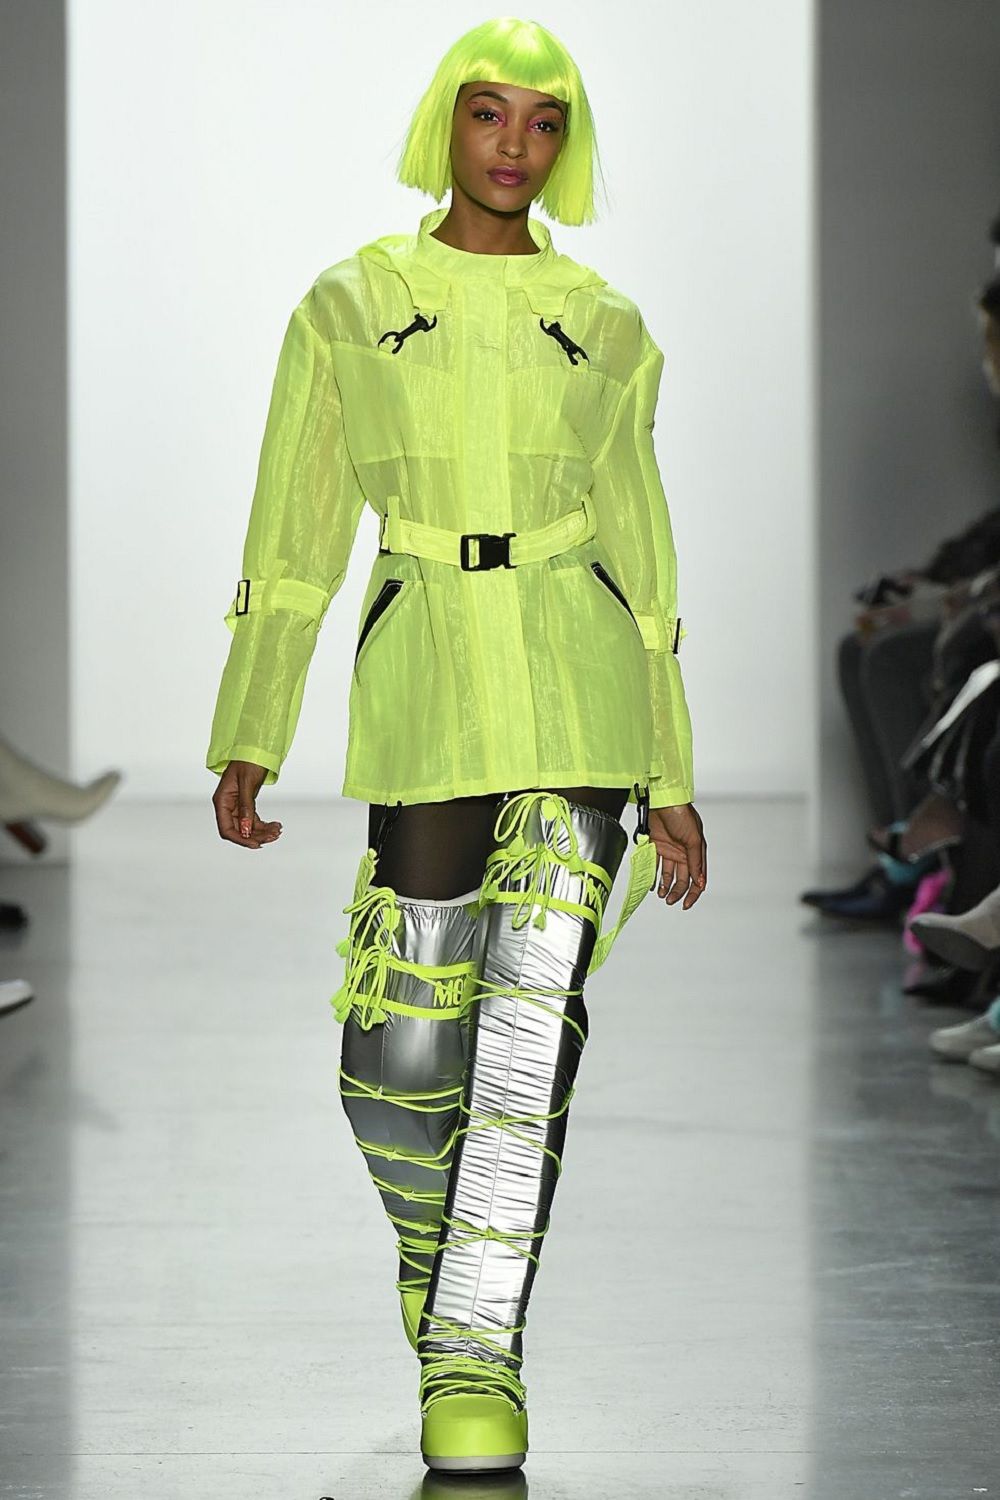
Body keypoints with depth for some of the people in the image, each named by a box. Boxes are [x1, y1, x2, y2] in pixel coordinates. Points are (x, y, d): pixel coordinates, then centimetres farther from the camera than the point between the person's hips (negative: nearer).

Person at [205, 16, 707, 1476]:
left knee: (535, 995, -16)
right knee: (407, 1041, -3)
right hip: (424, 684, 0)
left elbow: (641, 551, 14)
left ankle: (475, 1353, -12)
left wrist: (673, 782, 11)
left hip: (577, 680, 0)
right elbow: (293, 537, 9)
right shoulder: (347, 308, 9)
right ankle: (437, 1240, 28)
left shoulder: (605, 327, 11)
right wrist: (249, 739, 3)